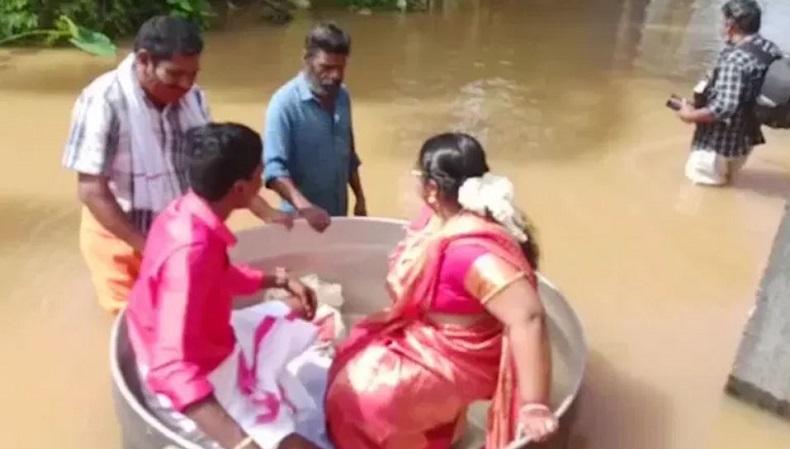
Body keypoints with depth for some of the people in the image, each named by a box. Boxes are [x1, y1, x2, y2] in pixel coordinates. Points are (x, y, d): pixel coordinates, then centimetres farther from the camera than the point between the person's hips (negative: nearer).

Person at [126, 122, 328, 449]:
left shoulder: (188, 212, -6)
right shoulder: (191, 250, -34)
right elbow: (172, 367, -42)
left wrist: (280, 281, 11)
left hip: (215, 349, 9)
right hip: (191, 383, -9)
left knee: (309, 331, 21)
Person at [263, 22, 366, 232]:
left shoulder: (342, 97, 2)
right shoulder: (285, 103, -18)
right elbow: (274, 168, -26)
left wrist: (360, 198, 13)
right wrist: (304, 206, -39)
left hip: (338, 216, 6)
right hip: (302, 219, -6)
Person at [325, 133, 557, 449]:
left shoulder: (473, 249, -37)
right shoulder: (443, 216, -6)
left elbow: (528, 318, -42)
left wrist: (534, 406, -41)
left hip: (454, 360, -9)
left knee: (359, 394, -14)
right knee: (353, 360, 14)